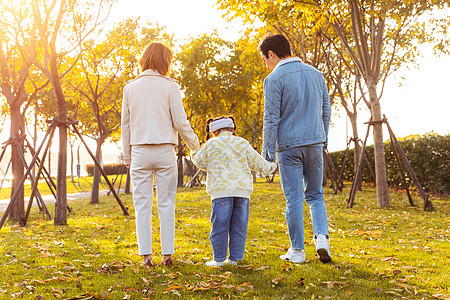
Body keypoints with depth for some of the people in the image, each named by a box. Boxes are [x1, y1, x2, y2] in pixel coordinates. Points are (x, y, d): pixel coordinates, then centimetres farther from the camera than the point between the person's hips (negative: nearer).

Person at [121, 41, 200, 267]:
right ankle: (167, 254, 8)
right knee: (166, 204, 6)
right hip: (165, 151, -1)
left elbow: (126, 124, 8)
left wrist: (127, 157, 15)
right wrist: (195, 146, 10)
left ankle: (146, 255, 5)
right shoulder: (169, 86, -3)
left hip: (140, 152, 2)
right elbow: (180, 122, -4)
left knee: (142, 205, 6)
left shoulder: (130, 88, 6)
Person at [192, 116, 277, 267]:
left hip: (221, 190, -3)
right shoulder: (242, 143, 10)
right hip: (243, 189, 3)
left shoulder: (211, 144, 5)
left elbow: (200, 162, 17)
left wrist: (194, 154, 40)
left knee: (220, 226, 2)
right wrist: (270, 167, 33)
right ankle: (235, 258, 11)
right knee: (239, 226, 9)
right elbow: (256, 162, 15)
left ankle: (219, 258, 4)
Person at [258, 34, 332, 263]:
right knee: (315, 195, 15)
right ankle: (321, 237, -4)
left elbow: (271, 119, -12)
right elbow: (326, 112, 13)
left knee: (294, 199, 3)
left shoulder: (274, 80, -9)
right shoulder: (315, 74, 9)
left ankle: (297, 250, 9)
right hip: (315, 142, 5)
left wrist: (267, 152, -7)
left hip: (289, 145, -4)